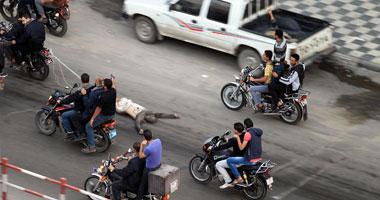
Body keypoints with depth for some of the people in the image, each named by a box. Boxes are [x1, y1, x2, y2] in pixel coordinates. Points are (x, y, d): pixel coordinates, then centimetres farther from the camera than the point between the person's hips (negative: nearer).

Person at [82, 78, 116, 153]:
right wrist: (112, 82, 39)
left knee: (89, 126, -3)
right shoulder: (113, 91, -9)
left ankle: (91, 147, -6)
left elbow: (99, 108, -25)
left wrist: (92, 118, -16)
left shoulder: (103, 96, -31)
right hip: (113, 114, 9)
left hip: (105, 115, -9)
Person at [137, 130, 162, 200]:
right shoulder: (158, 141, -17)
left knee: (143, 184, 14)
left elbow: (141, 156, -17)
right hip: (159, 164, 7)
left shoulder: (148, 148, -38)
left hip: (150, 168, -7)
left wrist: (142, 145, -19)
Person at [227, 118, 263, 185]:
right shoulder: (258, 132, 8)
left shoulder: (248, 134, -18)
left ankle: (239, 178, -7)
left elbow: (241, 148, -21)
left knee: (229, 160, -5)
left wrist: (237, 137, -9)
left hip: (250, 160, -9)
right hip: (258, 158, 9)